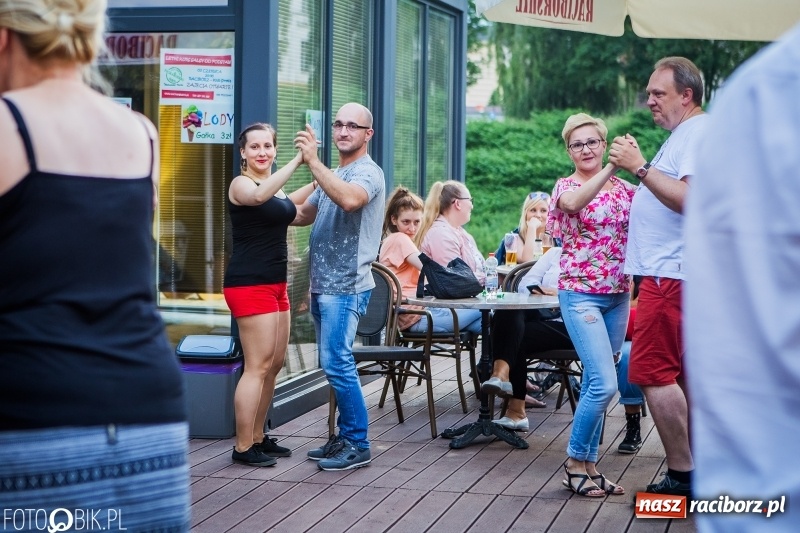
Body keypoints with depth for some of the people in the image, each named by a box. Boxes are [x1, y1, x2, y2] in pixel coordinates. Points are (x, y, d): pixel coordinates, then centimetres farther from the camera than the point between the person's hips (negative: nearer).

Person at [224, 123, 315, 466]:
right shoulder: (241, 184, -10)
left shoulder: (274, 187, 15)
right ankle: (243, 448, -6)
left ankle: (258, 438, 20)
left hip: (275, 283, 9)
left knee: (275, 364, 11)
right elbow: (260, 196, -35)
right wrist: (298, 160, -38)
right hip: (249, 283, -9)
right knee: (258, 366, -10)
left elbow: (287, 208, 36)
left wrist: (318, 183, 23)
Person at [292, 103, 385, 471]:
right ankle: (346, 437, 20)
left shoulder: (367, 172, -10)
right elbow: (303, 213, 30)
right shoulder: (333, 175, 19)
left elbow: (349, 199, -34)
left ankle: (357, 445, -4)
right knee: (334, 364, 12)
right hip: (323, 285, 9)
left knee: (337, 364, -11)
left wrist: (312, 161, -35)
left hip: (346, 287, -9)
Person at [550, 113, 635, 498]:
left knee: (595, 385, 9)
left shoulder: (623, 188, 10)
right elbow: (573, 203, -29)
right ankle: (575, 462, 1)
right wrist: (612, 167, -35)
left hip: (618, 295, 5)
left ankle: (588, 464, 16)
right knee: (604, 384, -15)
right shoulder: (566, 186, -4)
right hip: (581, 295, -5)